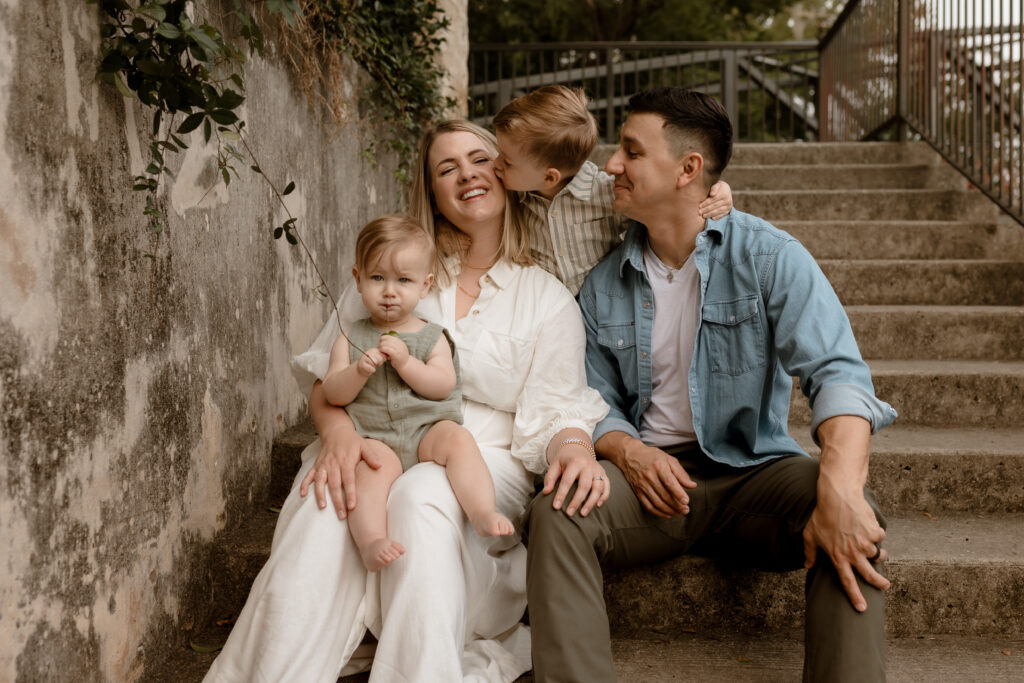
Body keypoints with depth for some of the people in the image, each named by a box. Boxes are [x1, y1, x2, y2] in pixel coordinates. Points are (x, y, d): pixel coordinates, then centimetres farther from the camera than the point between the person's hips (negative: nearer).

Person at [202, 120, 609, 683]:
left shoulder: (548, 299, 11)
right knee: (326, 499, -34)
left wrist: (573, 448, -24)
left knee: (424, 494, -37)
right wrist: (337, 431, -16)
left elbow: (553, 412, 2)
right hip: (379, 450, 1)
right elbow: (328, 372, 8)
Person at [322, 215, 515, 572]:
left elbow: (444, 385, -2)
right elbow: (333, 394, 4)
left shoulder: (432, 337, 12)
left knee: (457, 439, -29)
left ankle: (483, 511, -36)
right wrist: (359, 371, -15)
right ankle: (370, 541, -43)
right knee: (371, 469, -32)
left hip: (428, 428, 1)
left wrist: (405, 362, -15)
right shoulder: (350, 339, 13)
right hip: (376, 438, -1)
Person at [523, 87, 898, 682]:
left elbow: (837, 371, -17)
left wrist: (841, 489, -36)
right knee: (556, 515, -28)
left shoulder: (769, 257, -5)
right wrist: (629, 452, -14)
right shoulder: (603, 284, 8)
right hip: (652, 475, 2)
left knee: (853, 521, -32)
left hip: (753, 469, -2)